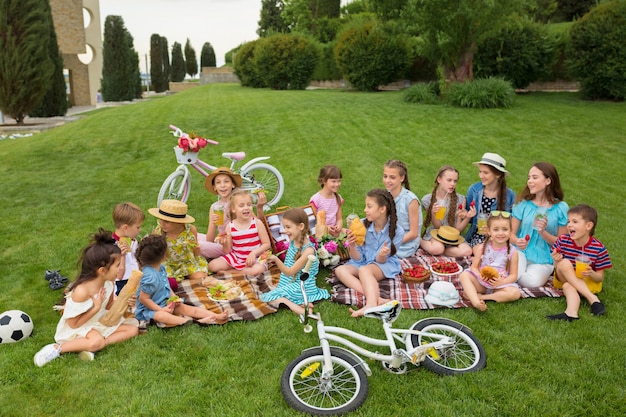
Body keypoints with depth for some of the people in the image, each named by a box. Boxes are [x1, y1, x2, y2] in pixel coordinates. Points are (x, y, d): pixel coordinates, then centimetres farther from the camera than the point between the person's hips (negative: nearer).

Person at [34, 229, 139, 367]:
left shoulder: (109, 283, -11)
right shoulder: (82, 291, -31)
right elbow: (73, 323, -21)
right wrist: (96, 307, -25)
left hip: (99, 321, 8)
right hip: (76, 328, -8)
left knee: (133, 328, -4)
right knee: (97, 341, -36)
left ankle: (91, 347, -13)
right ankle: (57, 348, -15)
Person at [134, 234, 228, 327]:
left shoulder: (160, 268, 3)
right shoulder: (150, 277, -27)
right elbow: (143, 299, -23)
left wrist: (174, 298, 0)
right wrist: (161, 309, -20)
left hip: (167, 303, 10)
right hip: (150, 309, -9)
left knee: (189, 309, -7)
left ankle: (216, 317, -18)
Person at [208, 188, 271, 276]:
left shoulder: (257, 223, -9)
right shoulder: (230, 226, -5)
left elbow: (267, 244, -7)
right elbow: (228, 251, 1)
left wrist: (254, 253, -20)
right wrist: (225, 245, -22)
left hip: (254, 258, -2)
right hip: (235, 257, 2)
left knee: (258, 269, -36)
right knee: (212, 266, -15)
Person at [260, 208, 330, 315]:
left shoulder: (308, 250, -23)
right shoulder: (292, 242, 1)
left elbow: (290, 272, -23)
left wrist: (276, 259, -37)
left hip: (302, 287, -9)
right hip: (289, 283, 9)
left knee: (271, 297, -18)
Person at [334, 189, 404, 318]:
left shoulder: (396, 231, -16)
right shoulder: (362, 225, -11)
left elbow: (380, 261, -14)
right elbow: (358, 259, -7)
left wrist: (382, 255, -38)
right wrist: (352, 245, -28)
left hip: (385, 264, -4)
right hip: (363, 262, 4)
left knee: (364, 270, -35)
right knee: (340, 270, -24)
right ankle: (376, 297, -40)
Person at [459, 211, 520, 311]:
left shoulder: (512, 251, -2)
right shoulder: (482, 247, -2)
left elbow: (513, 275, -2)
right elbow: (474, 267, 0)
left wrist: (502, 282, -22)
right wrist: (480, 276, -23)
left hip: (501, 283, 0)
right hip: (480, 281, 0)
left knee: (515, 293, -28)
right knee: (464, 275, -24)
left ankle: (480, 296, -24)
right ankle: (476, 302, -45)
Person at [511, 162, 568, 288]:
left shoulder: (560, 208, -2)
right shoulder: (523, 204, 2)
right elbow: (511, 233, 1)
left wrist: (543, 232, -17)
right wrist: (517, 241, -22)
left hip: (543, 260, 0)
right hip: (521, 252, 0)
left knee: (532, 282, -30)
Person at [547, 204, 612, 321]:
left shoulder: (599, 248, -16)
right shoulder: (563, 241, -13)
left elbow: (600, 278, -9)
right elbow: (558, 268, -5)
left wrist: (591, 274, -32)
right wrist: (556, 261, -29)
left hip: (588, 282, -2)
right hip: (564, 279, 2)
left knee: (568, 286, -34)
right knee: (564, 263, -31)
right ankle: (593, 299, -34)